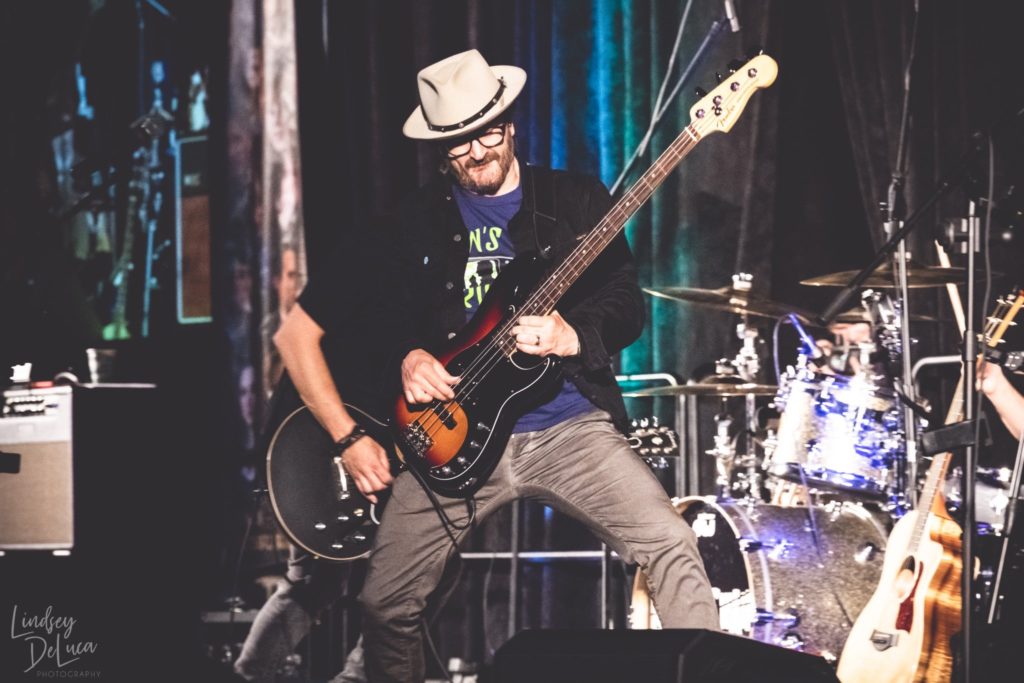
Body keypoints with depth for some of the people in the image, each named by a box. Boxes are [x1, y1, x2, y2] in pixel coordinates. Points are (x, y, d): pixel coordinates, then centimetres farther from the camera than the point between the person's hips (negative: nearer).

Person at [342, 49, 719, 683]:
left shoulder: (577, 200, 6)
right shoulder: (419, 218, 11)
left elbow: (629, 307, 2)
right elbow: (387, 316, 13)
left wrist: (571, 335, -17)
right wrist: (409, 357, -9)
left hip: (570, 422, -1)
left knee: (673, 546, -22)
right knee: (386, 600, -6)